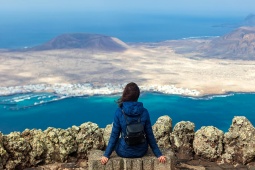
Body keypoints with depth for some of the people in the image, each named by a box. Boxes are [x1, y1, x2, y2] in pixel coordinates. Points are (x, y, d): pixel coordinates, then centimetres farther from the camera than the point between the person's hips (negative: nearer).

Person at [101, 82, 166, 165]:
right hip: (141, 152, 2)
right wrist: (159, 154, 4)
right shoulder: (144, 112, -11)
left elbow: (114, 135, -11)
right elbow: (150, 135, -6)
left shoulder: (119, 112, -16)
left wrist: (106, 155, -1)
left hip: (124, 152, -1)